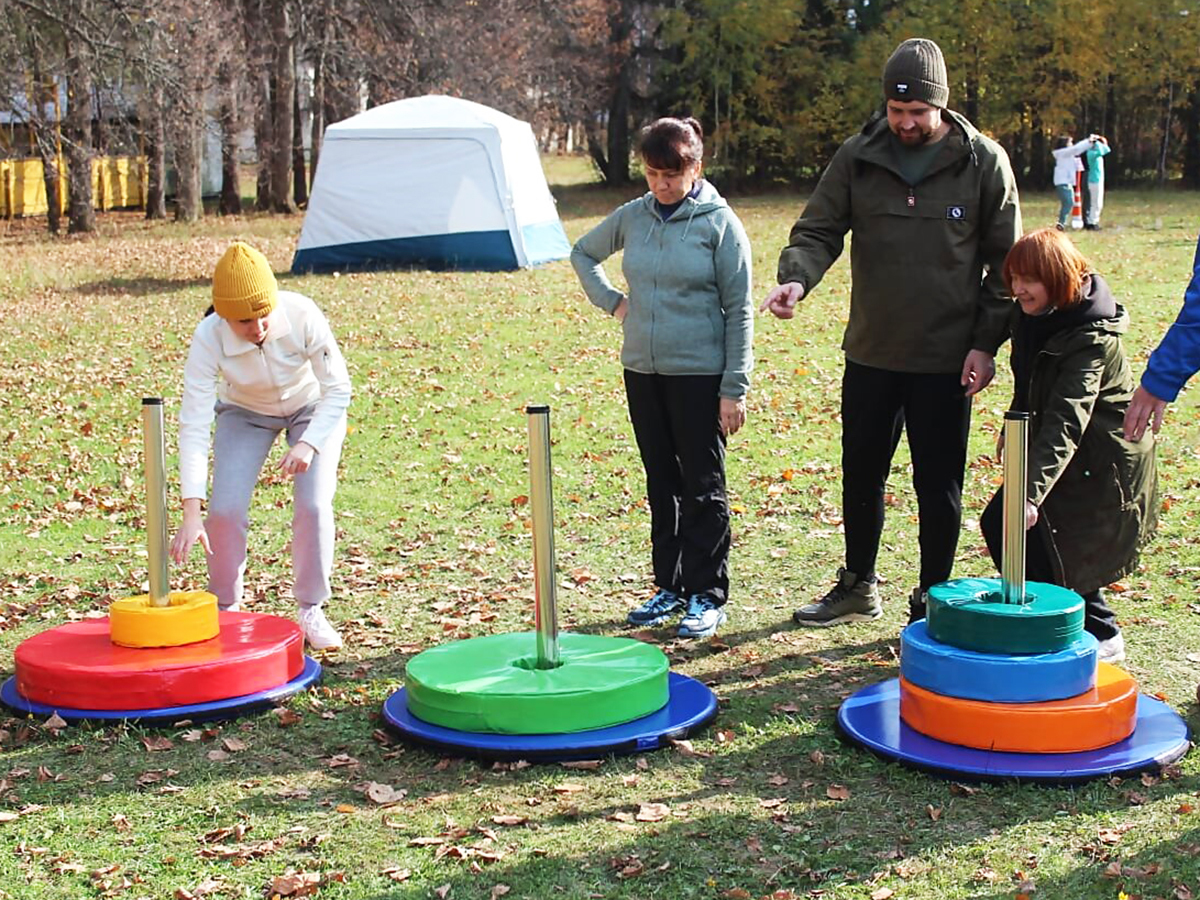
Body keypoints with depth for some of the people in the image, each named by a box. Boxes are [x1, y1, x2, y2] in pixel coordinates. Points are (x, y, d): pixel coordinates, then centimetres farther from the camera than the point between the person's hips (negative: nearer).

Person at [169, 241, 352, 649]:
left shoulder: (302, 315, -35)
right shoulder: (208, 338, -33)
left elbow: (338, 388, -22)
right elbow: (194, 426, -35)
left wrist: (309, 443, -37)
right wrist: (191, 512, -41)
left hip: (314, 407, -1)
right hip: (245, 413, 1)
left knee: (313, 504, -16)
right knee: (225, 508, -13)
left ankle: (312, 611, 4)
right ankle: (225, 608, 11)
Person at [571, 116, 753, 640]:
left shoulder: (719, 223, -8)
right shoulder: (632, 217, 5)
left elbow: (739, 311, -8)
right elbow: (583, 253, 24)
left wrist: (735, 389, -11)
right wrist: (610, 301, 8)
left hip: (699, 374, -5)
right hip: (641, 371, 5)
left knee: (702, 487, 1)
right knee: (661, 484, 13)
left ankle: (707, 595, 11)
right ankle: (669, 586, 24)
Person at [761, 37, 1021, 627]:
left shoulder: (984, 163, -5)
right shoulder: (857, 158, 0)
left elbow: (1005, 262, -2)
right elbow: (818, 230, 1)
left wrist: (986, 343, -8)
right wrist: (796, 277, -21)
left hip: (945, 359, -3)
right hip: (870, 353, 3)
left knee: (938, 487, 6)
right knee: (861, 474, 15)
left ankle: (931, 604, 22)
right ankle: (859, 586, 35)